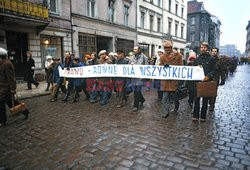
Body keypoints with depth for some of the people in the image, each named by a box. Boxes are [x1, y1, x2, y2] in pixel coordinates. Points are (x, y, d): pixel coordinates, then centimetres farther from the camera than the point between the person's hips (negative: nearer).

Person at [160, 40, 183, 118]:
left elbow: (180, 67, 2)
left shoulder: (178, 55, 1)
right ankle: (165, 112, 10)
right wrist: (164, 66, -13)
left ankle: (177, 103, 40)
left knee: (173, 94, 5)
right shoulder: (162, 57, 10)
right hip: (165, 79, 2)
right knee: (165, 96, 0)